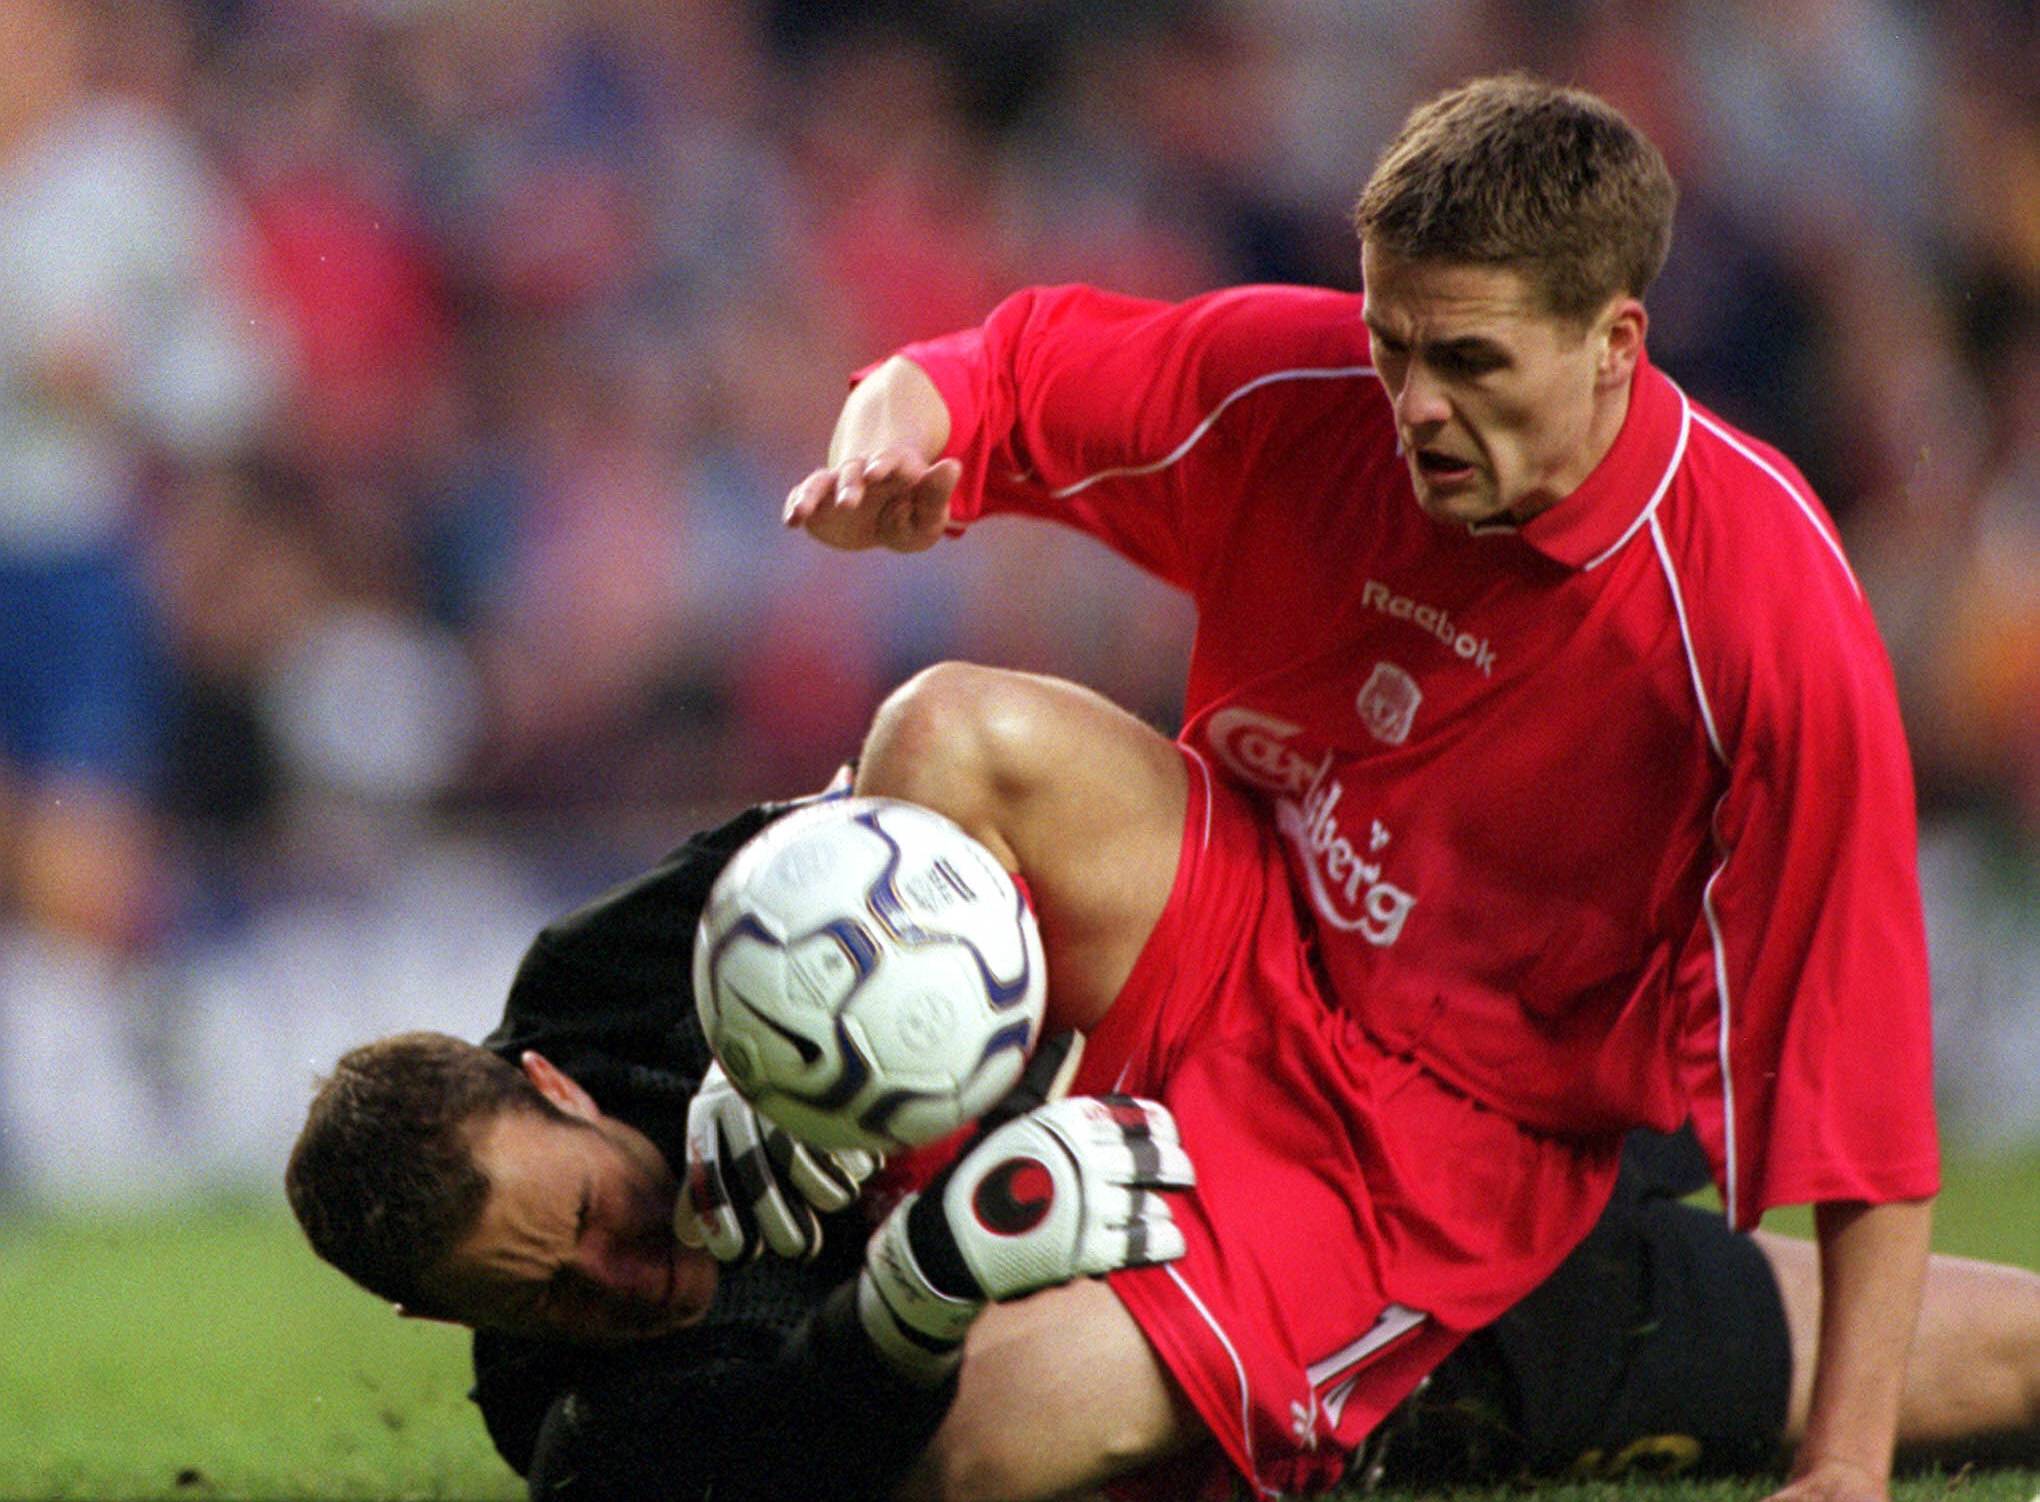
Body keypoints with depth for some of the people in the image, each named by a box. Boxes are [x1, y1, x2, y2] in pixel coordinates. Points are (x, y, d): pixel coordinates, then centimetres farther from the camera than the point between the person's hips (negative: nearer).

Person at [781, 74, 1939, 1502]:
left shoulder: (1777, 618, -25)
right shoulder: (1291, 384, -13)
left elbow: (1859, 1053, -22)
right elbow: (999, 372, 3)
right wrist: (891, 433, -24)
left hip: (1446, 1127, -4)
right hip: (1241, 937, 5)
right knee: (955, 733, -27)